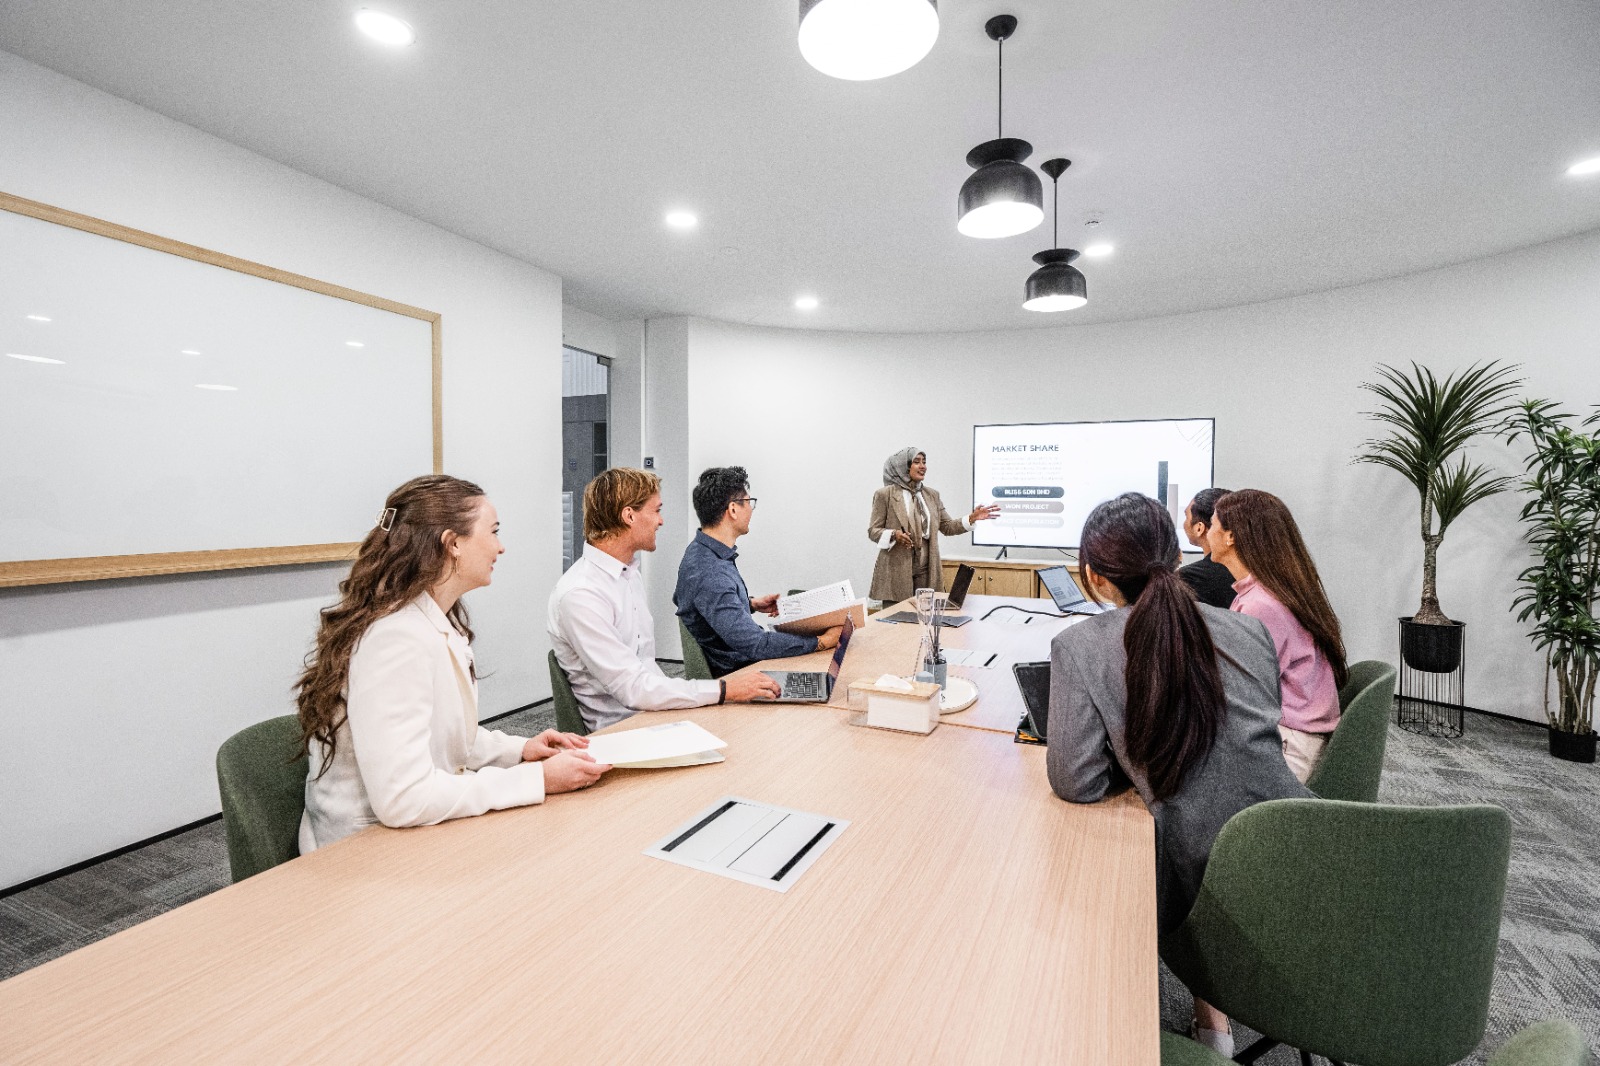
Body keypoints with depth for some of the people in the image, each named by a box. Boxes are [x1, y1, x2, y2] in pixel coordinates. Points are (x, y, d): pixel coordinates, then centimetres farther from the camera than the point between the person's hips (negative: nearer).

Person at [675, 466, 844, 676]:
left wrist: (751, 603, 10)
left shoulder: (699, 550, 2)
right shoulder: (710, 575, -30)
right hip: (733, 672, -9)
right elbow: (755, 645, -31)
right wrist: (821, 642, -25)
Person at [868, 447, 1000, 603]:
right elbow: (873, 530, -3)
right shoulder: (885, 494, -2)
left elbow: (947, 527, 13)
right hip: (896, 571, -4)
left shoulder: (932, 495, 12)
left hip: (925, 571, 4)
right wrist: (894, 535, -21)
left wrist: (972, 518, -1)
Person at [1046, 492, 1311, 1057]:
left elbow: (1075, 783, -13)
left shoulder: (1078, 646, -14)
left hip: (1206, 885, -5)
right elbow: (1257, 740, 14)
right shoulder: (1248, 630, 0)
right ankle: (1211, 1014, 40)